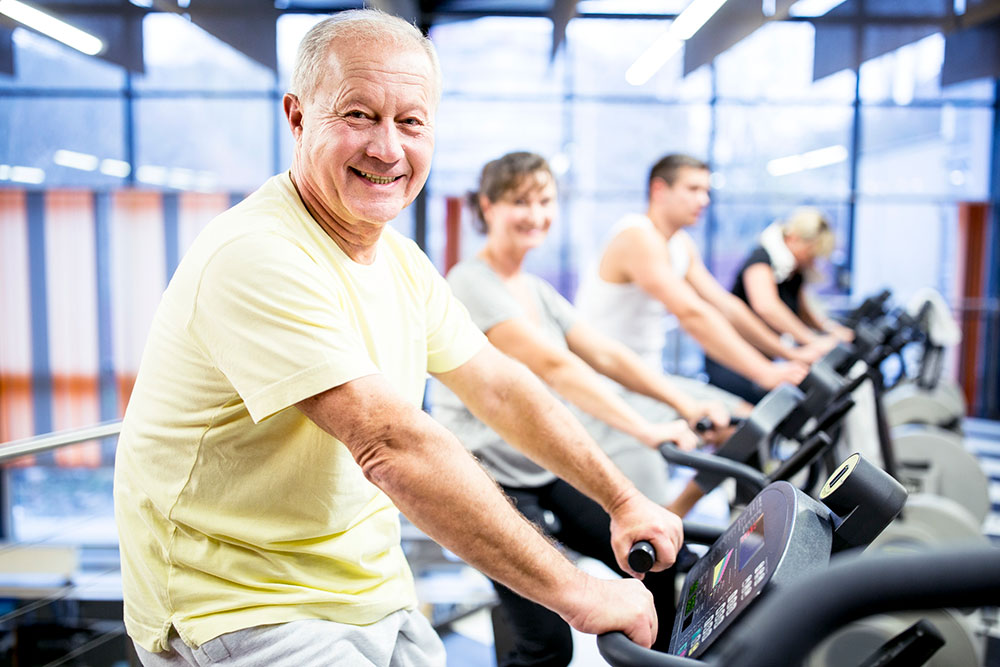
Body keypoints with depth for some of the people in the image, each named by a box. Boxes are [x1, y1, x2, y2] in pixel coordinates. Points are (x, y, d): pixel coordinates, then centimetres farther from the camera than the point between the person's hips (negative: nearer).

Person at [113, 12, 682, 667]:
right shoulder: (255, 256, -24)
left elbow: (501, 387, 8)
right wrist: (575, 592, -26)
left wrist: (623, 500, 5)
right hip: (241, 611, -8)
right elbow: (394, 446, -30)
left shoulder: (401, 260, 5)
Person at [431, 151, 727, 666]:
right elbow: (553, 366, -25)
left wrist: (683, 404, -6)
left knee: (655, 562, 3)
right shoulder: (471, 284, -14)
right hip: (489, 478, -8)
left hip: (549, 470, 8)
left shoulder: (537, 290, 13)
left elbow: (604, 354, 7)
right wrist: (645, 430, -30)